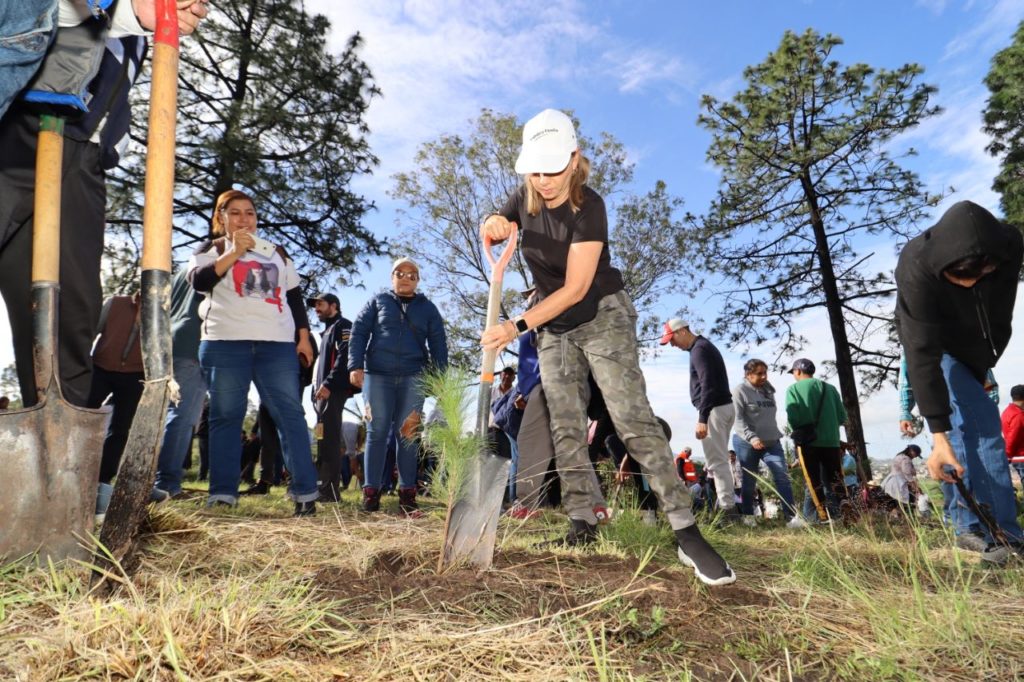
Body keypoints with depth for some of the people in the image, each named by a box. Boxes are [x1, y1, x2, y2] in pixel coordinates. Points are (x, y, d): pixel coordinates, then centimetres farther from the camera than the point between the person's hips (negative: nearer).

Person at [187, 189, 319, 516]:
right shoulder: (212, 249, 13)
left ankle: (305, 492, -6)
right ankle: (222, 495, 4)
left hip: (278, 343, 2)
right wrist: (234, 252, -14)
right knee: (226, 417, -1)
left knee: (290, 414, -6)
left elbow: (294, 296, 19)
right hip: (225, 342, -1)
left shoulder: (277, 252, 21)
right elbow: (198, 281, -7)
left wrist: (303, 336, 9)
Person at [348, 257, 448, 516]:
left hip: (413, 378, 1)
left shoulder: (428, 308, 16)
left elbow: (438, 345, 11)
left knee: (408, 435, 0)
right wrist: (356, 365, -8)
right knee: (377, 432, -1)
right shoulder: (377, 302, 14)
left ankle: (407, 493, 3)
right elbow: (358, 333, 5)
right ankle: (371, 491, 2)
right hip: (377, 375, 0)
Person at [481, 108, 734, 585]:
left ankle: (685, 530, -15)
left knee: (633, 418, -16)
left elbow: (575, 288, -25)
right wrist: (493, 224, -14)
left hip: (603, 317, -6)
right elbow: (493, 230, 12)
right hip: (554, 328, 6)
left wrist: (518, 326, -29)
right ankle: (581, 522, 9)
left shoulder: (588, 207, -22)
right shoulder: (526, 197, -3)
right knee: (565, 426, 2)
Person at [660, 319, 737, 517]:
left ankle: (728, 507, -8)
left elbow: (708, 385, -22)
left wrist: (702, 418, -25)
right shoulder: (704, 346, 20)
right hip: (723, 407, 11)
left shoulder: (699, 349, -12)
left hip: (714, 409, -11)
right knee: (719, 460, 13)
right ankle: (727, 505, 15)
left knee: (716, 461, -9)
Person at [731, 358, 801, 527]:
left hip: (771, 441, 5)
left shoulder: (768, 390, 12)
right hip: (747, 443, -5)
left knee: (782, 476, -8)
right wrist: (752, 438, -28)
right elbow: (737, 419, -17)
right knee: (749, 481, 5)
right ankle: (748, 516, 21)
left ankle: (792, 516, -9)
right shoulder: (740, 390, -9)